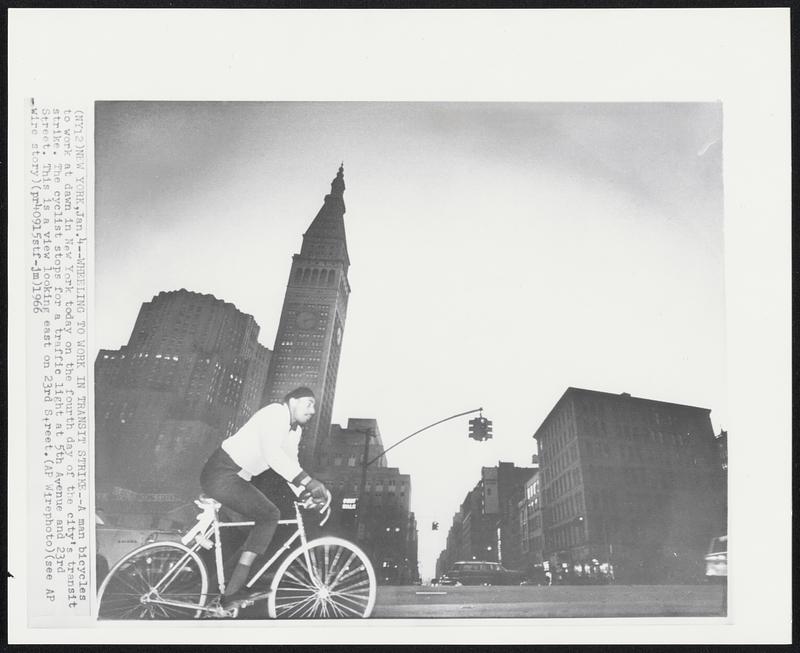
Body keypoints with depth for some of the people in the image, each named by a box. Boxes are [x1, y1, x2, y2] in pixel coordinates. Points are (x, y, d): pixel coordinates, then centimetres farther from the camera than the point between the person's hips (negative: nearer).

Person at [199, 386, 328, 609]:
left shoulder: (295, 430, 14)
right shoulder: (276, 412, -16)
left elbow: (290, 465, 12)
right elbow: (272, 453, -32)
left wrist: (309, 491, -4)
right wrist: (308, 481, -36)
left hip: (236, 478, 10)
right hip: (221, 475, -10)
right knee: (270, 515, -14)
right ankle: (232, 593, -13)